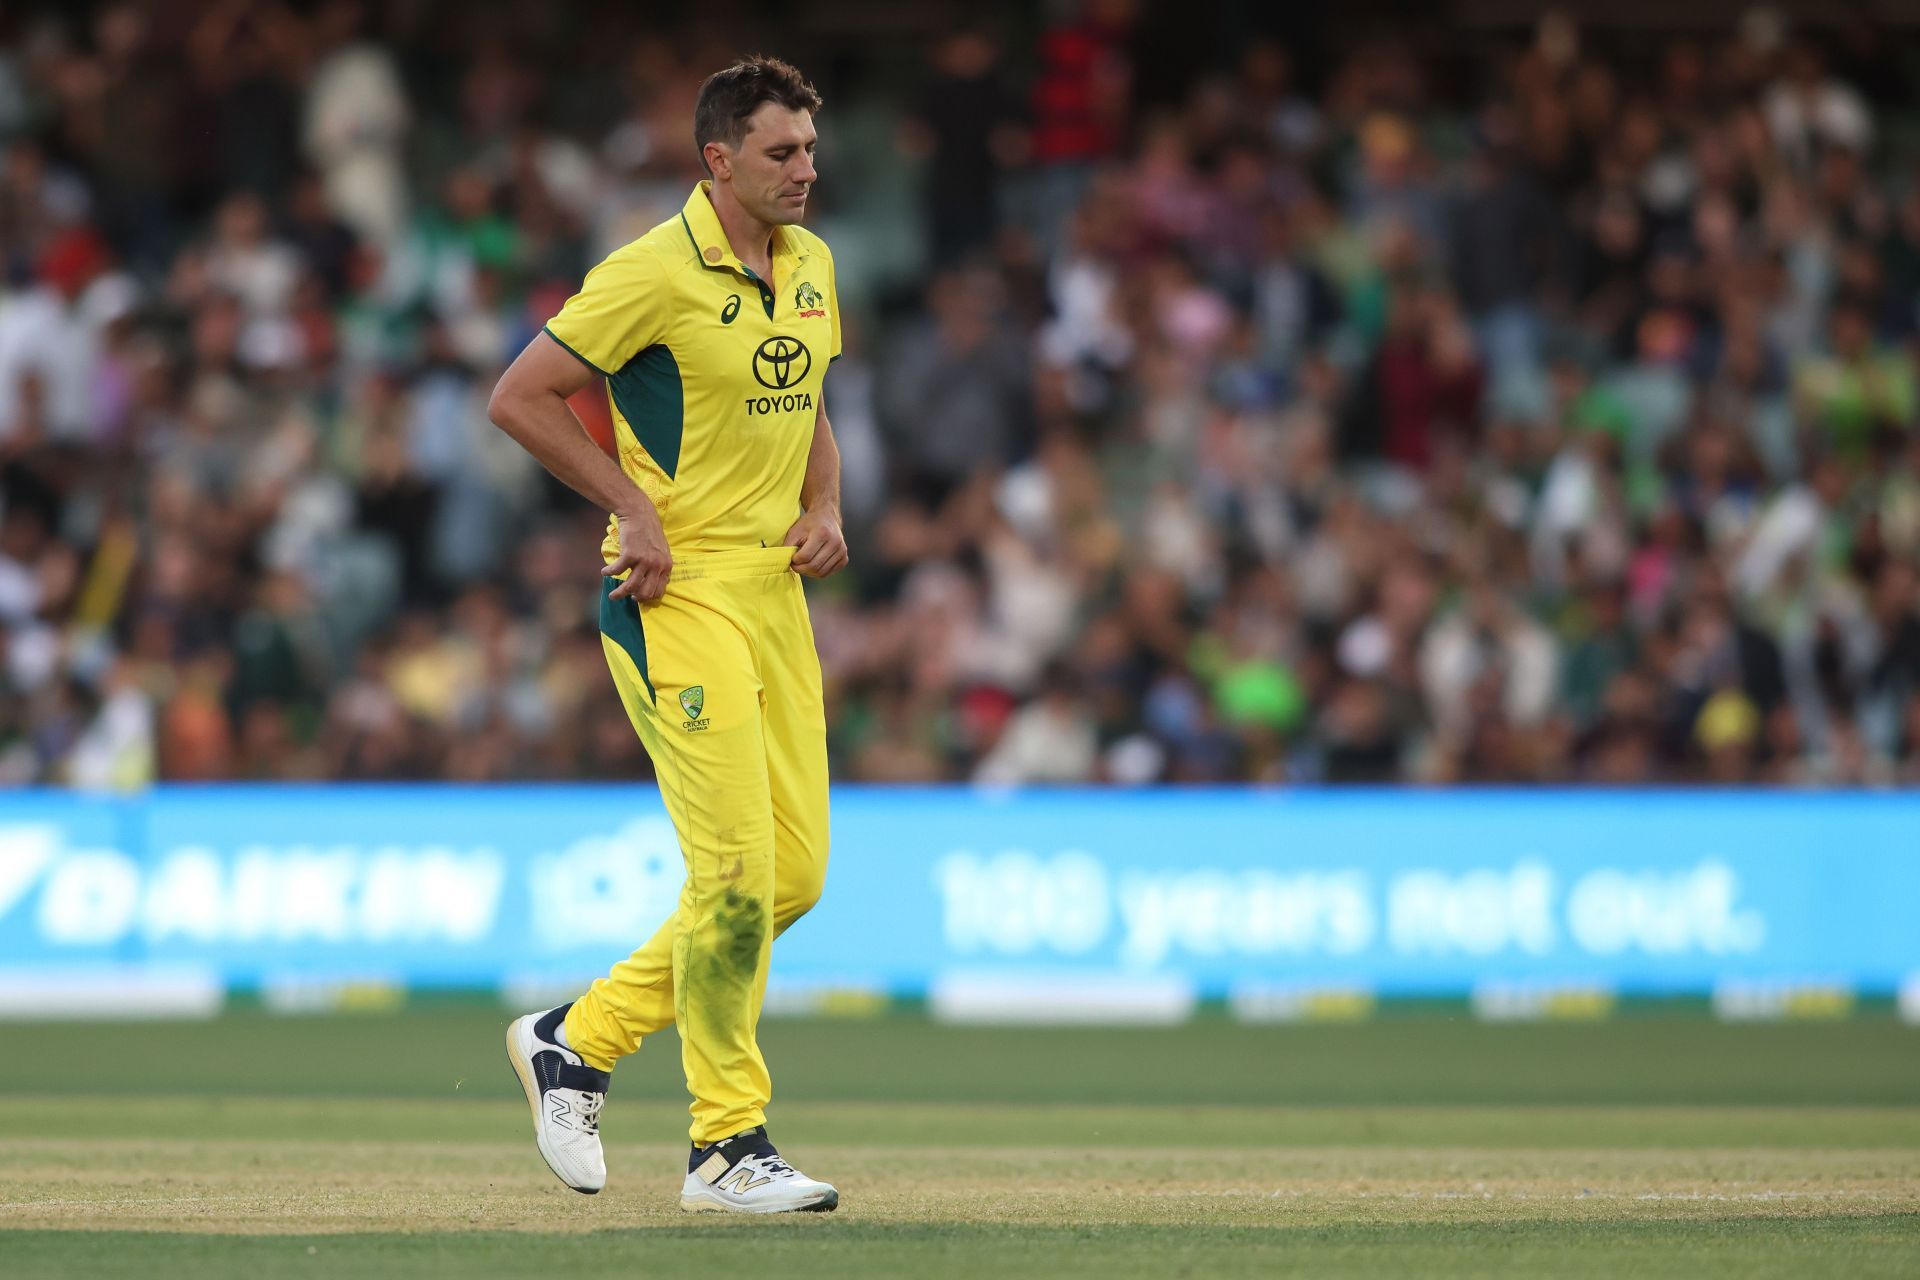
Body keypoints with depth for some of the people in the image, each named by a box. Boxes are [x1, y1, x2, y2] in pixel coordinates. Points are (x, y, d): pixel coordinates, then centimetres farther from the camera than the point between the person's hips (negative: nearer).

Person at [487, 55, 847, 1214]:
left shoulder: (811, 265, 12)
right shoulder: (656, 272, -13)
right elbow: (519, 397, -10)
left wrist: (825, 508, 7)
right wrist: (632, 505, -14)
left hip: (775, 591, 8)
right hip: (676, 595, -8)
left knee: (795, 874, 6)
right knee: (738, 874, -12)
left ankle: (577, 1040, 20)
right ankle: (727, 1145, -1)